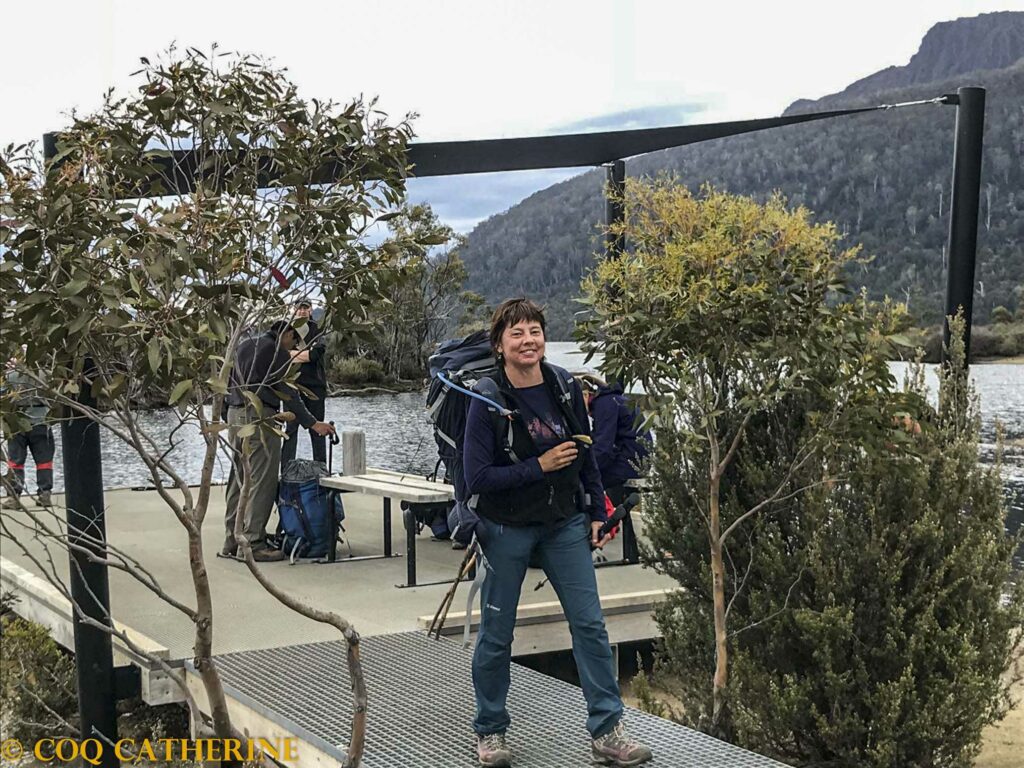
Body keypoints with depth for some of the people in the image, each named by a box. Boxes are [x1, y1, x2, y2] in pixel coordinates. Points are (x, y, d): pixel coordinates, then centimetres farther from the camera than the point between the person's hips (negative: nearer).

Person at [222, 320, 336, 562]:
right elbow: (289, 394, -9)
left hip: (235, 415, 8)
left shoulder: (244, 345, 18)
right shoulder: (278, 353, -6)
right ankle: (252, 544, -7)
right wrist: (312, 423, -7)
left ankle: (232, 541, 14)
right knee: (261, 482, -6)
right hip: (259, 416, -8)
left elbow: (228, 381, 20)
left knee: (238, 479, 12)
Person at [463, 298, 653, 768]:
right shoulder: (488, 402, -15)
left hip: (564, 522, 4)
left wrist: (596, 512, 7)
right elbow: (477, 477, -17)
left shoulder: (566, 388, -2)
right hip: (507, 529, -3)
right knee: (496, 634, 7)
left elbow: (585, 454, 9)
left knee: (590, 624, 0)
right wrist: (539, 466, -20)